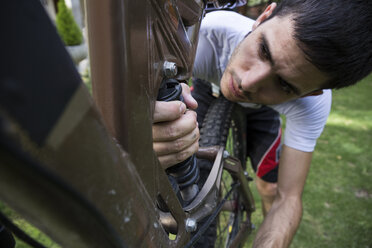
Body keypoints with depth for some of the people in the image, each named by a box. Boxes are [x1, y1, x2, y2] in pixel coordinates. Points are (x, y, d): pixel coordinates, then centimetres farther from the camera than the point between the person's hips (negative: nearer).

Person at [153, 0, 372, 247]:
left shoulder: (312, 104, -37)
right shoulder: (214, 28, -42)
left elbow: (287, 198, -34)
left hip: (260, 108, 0)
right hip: (210, 89, 1)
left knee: (271, 189, -8)